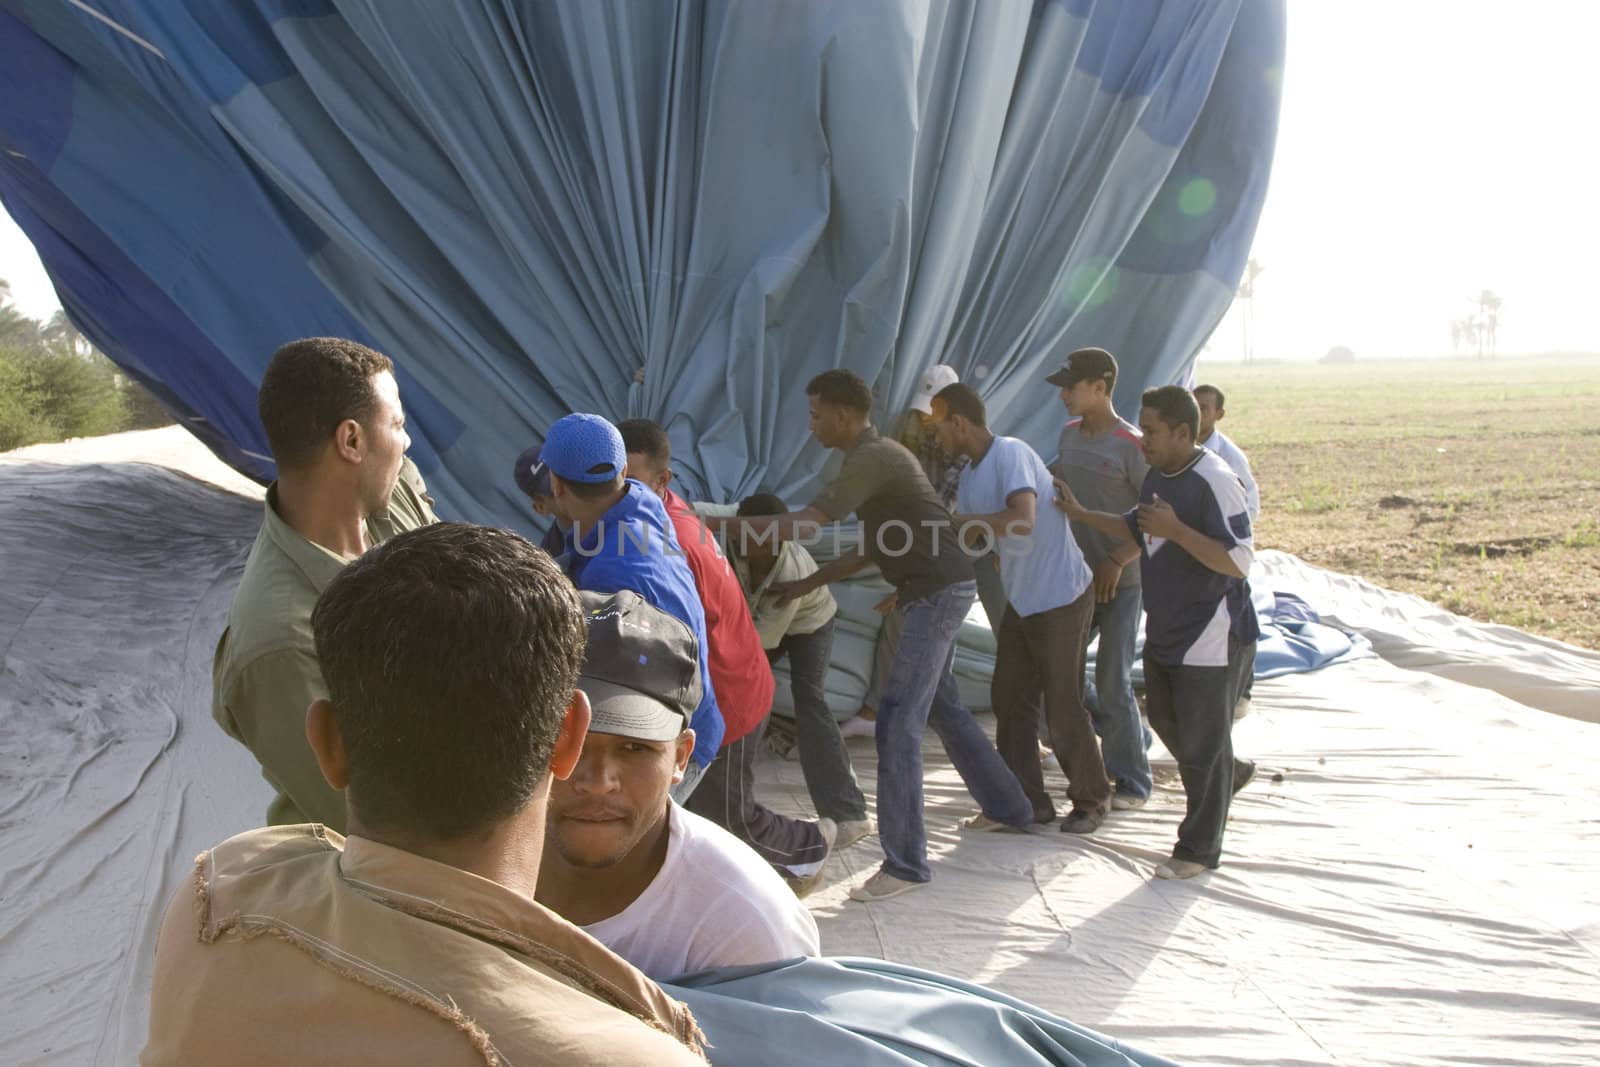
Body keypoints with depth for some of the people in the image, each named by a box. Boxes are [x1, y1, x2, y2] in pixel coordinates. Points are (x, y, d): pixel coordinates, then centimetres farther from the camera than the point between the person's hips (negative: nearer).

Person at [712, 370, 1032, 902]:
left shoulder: (871, 459, -16)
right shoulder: (876, 456, 16)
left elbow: (804, 523, -25)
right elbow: (872, 549, 18)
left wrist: (719, 524, -18)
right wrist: (807, 584, 17)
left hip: (938, 592, -11)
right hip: (942, 590, 11)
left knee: (897, 722, -11)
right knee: (942, 705, 23)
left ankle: (905, 863, -8)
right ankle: (1008, 806, 38)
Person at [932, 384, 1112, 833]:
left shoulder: (1011, 454, -21)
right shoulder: (971, 473, 6)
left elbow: (1023, 521, -36)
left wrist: (958, 520, -27)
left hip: (1062, 598, -9)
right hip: (1021, 600, 9)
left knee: (1063, 708, 2)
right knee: (1009, 700, 10)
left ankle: (1092, 800, 22)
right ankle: (1028, 801, 21)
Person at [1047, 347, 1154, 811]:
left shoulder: (1130, 445, -16)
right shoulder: (1069, 434, 5)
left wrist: (1117, 560, -22)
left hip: (1121, 581, -7)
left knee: (1112, 681, -4)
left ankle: (1132, 781, 12)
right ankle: (1130, 737, 31)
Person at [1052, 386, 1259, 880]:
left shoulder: (1214, 482, -22)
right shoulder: (1158, 476, 7)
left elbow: (1238, 562, -26)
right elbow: (1137, 532, 23)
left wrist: (1175, 530, -32)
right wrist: (1080, 513, 16)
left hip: (1211, 640, -9)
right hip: (1165, 633, 9)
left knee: (1201, 742, 2)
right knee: (1165, 720, 22)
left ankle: (1198, 849, 16)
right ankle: (1230, 773, 48)